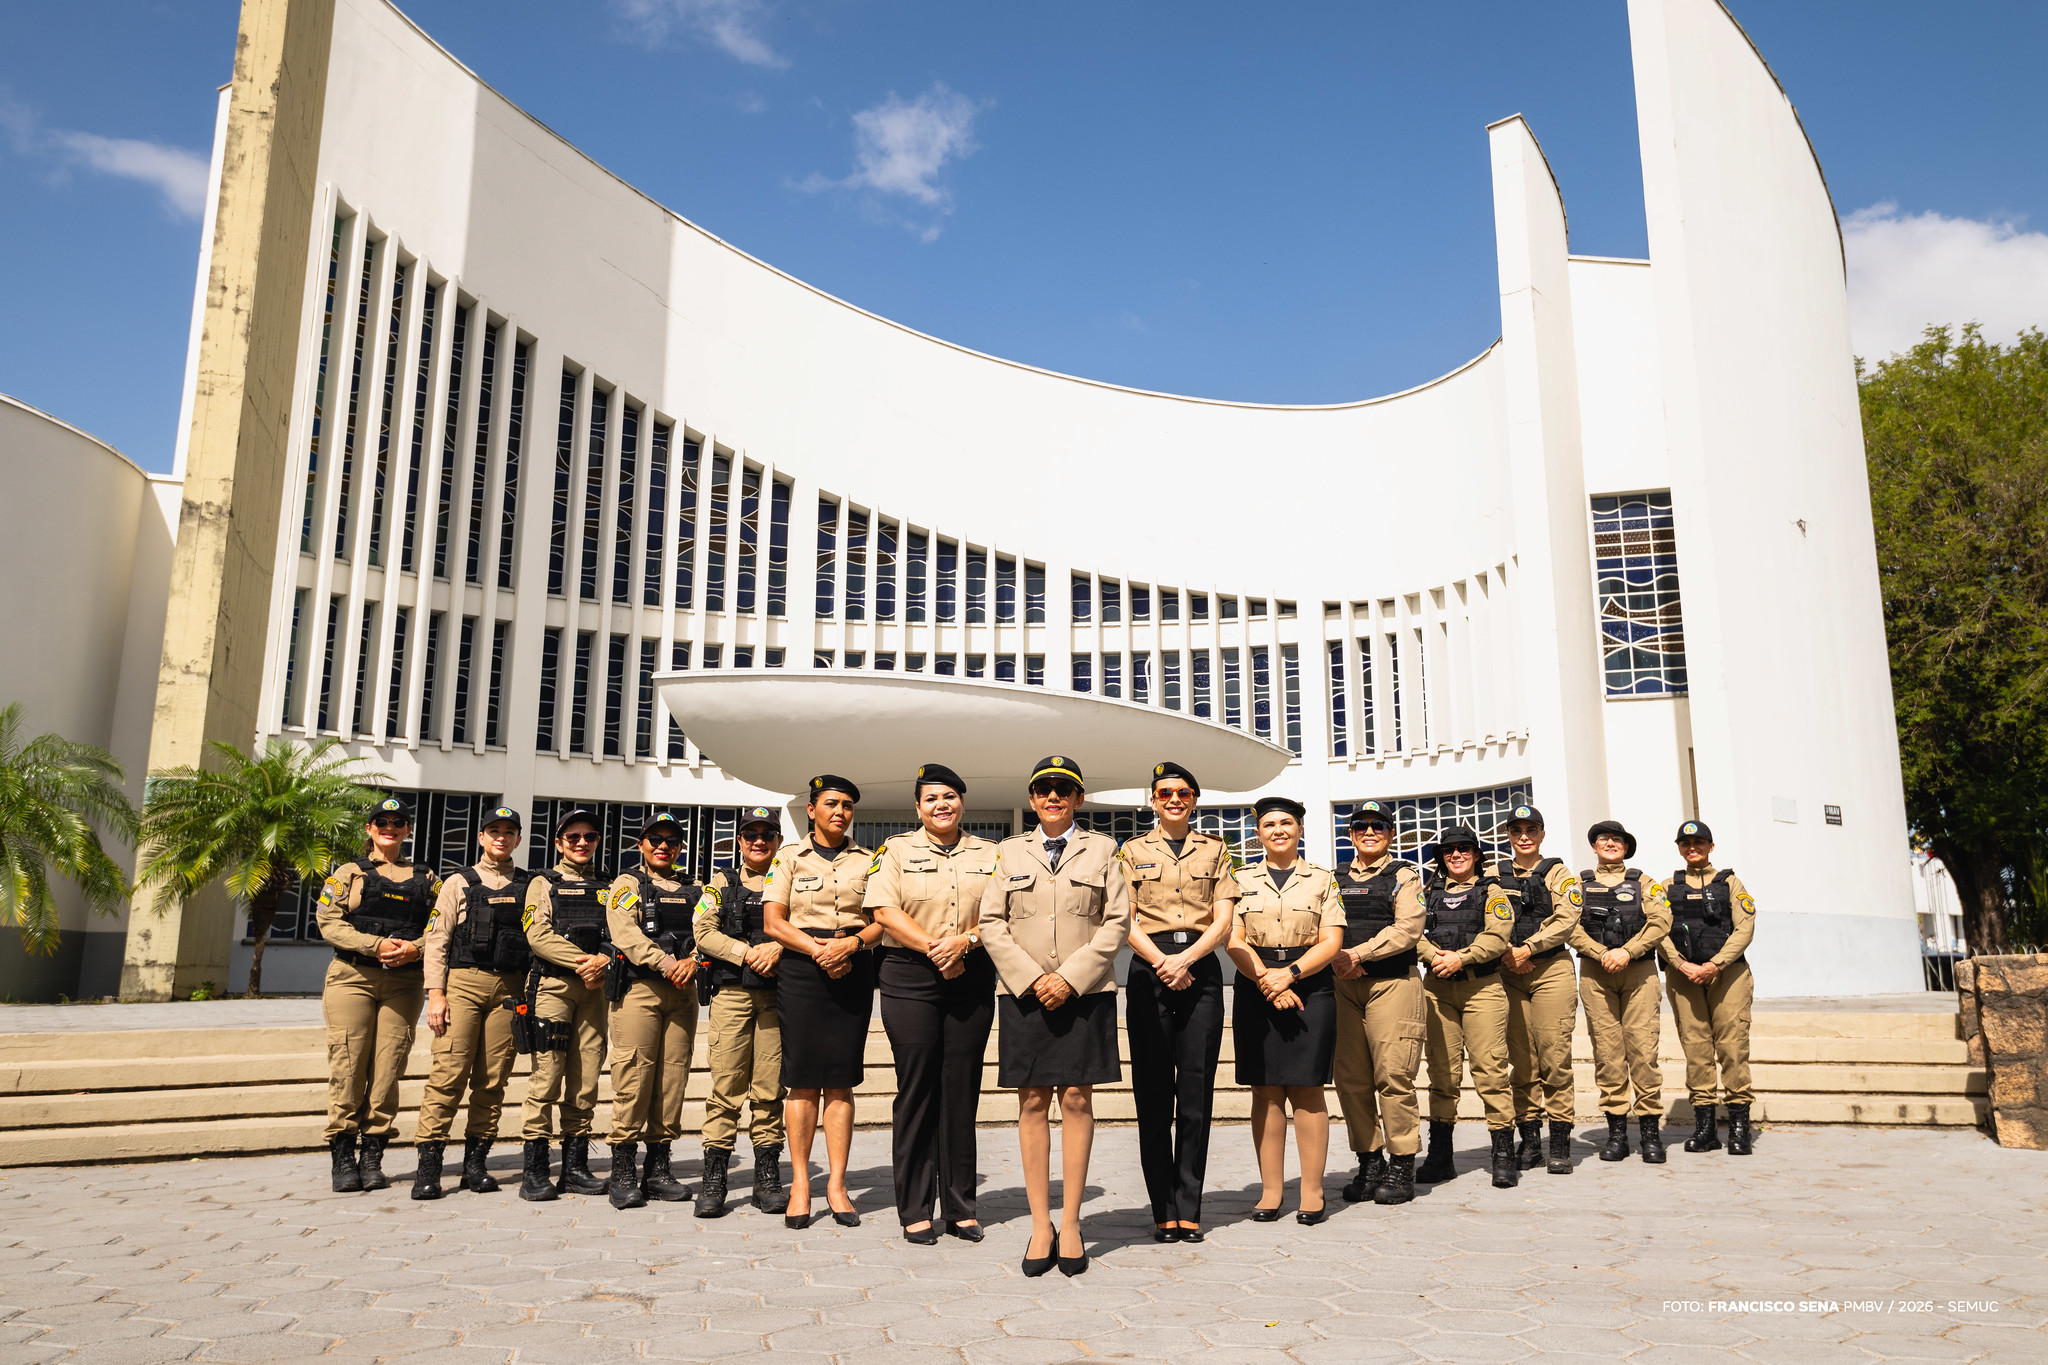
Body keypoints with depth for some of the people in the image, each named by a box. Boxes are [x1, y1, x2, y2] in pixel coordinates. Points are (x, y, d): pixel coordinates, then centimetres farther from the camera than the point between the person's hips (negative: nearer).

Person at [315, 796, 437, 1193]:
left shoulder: (426, 880, 16)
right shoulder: (348, 873, 11)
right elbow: (328, 922, -1)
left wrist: (415, 948, -12)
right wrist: (376, 944, -13)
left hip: (404, 983, 1)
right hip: (352, 978, -1)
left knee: (387, 1069, -2)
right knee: (348, 1066, -5)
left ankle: (373, 1157, 6)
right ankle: (342, 1159, 4)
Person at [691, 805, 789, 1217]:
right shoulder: (721, 883, 13)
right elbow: (704, 932, 1)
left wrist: (777, 948, -15)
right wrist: (749, 954, -10)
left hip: (777, 995, 1)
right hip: (730, 993, -1)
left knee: (770, 1087, 3)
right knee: (726, 1085, -4)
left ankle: (767, 1177, 11)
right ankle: (713, 1180, 2)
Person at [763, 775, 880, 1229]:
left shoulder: (867, 861, 14)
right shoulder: (790, 859, 9)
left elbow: (881, 921, 8)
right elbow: (773, 922, 1)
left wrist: (851, 943, -12)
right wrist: (817, 949, -12)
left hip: (853, 970, 1)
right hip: (802, 969, -1)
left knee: (841, 1080, 0)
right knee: (803, 1080, -2)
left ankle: (837, 1183, 4)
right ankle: (799, 1182, 5)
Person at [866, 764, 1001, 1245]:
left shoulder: (988, 853, 13)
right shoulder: (896, 849, 7)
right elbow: (885, 911, -4)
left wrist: (965, 940, -13)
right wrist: (933, 947, -13)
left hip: (973, 978, 2)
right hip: (910, 978, -2)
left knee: (962, 1090, 4)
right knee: (917, 1089, -1)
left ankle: (960, 1206, 14)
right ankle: (915, 1210, 8)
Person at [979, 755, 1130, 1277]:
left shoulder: (1101, 849, 9)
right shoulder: (1010, 852, 12)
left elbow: (1117, 921, 2)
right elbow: (991, 922, 5)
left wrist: (1070, 977, -9)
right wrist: (1032, 978, -7)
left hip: (1085, 993, -1)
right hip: (1024, 992, 1)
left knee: (1077, 1100, -1)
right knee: (1033, 1103, 1)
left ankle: (1071, 1221, 7)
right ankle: (1040, 1224, 7)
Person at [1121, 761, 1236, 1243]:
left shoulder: (1215, 850, 13)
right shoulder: (1133, 851, 12)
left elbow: (1224, 920, 4)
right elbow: (1125, 920, 3)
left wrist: (1184, 960, -10)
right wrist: (1161, 962, -11)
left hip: (1200, 971, 0)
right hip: (1149, 972, 0)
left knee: (1196, 1094, -1)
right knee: (1153, 1094, -1)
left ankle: (1189, 1210, 6)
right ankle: (1164, 1211, 6)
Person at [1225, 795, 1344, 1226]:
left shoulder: (1323, 880, 8)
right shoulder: (1242, 879, 11)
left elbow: (1331, 942, 0)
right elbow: (1234, 940, 2)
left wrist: (1289, 972, -14)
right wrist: (1267, 981, -12)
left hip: (1311, 986, -1)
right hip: (1255, 990, 1)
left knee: (1307, 1090, -2)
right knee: (1265, 1091, 2)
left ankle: (1312, 1192, 4)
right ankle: (1271, 1190, 8)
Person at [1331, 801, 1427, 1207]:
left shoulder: (1404, 876, 6)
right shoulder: (1336, 880, 19)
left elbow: (1408, 929, -7)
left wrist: (1358, 953, -13)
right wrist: (1338, 961, -9)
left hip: (1392, 982, -4)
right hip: (1343, 986, 4)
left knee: (1393, 1075, -8)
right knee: (1351, 1078, 2)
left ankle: (1402, 1167, 2)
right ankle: (1370, 1163, 14)